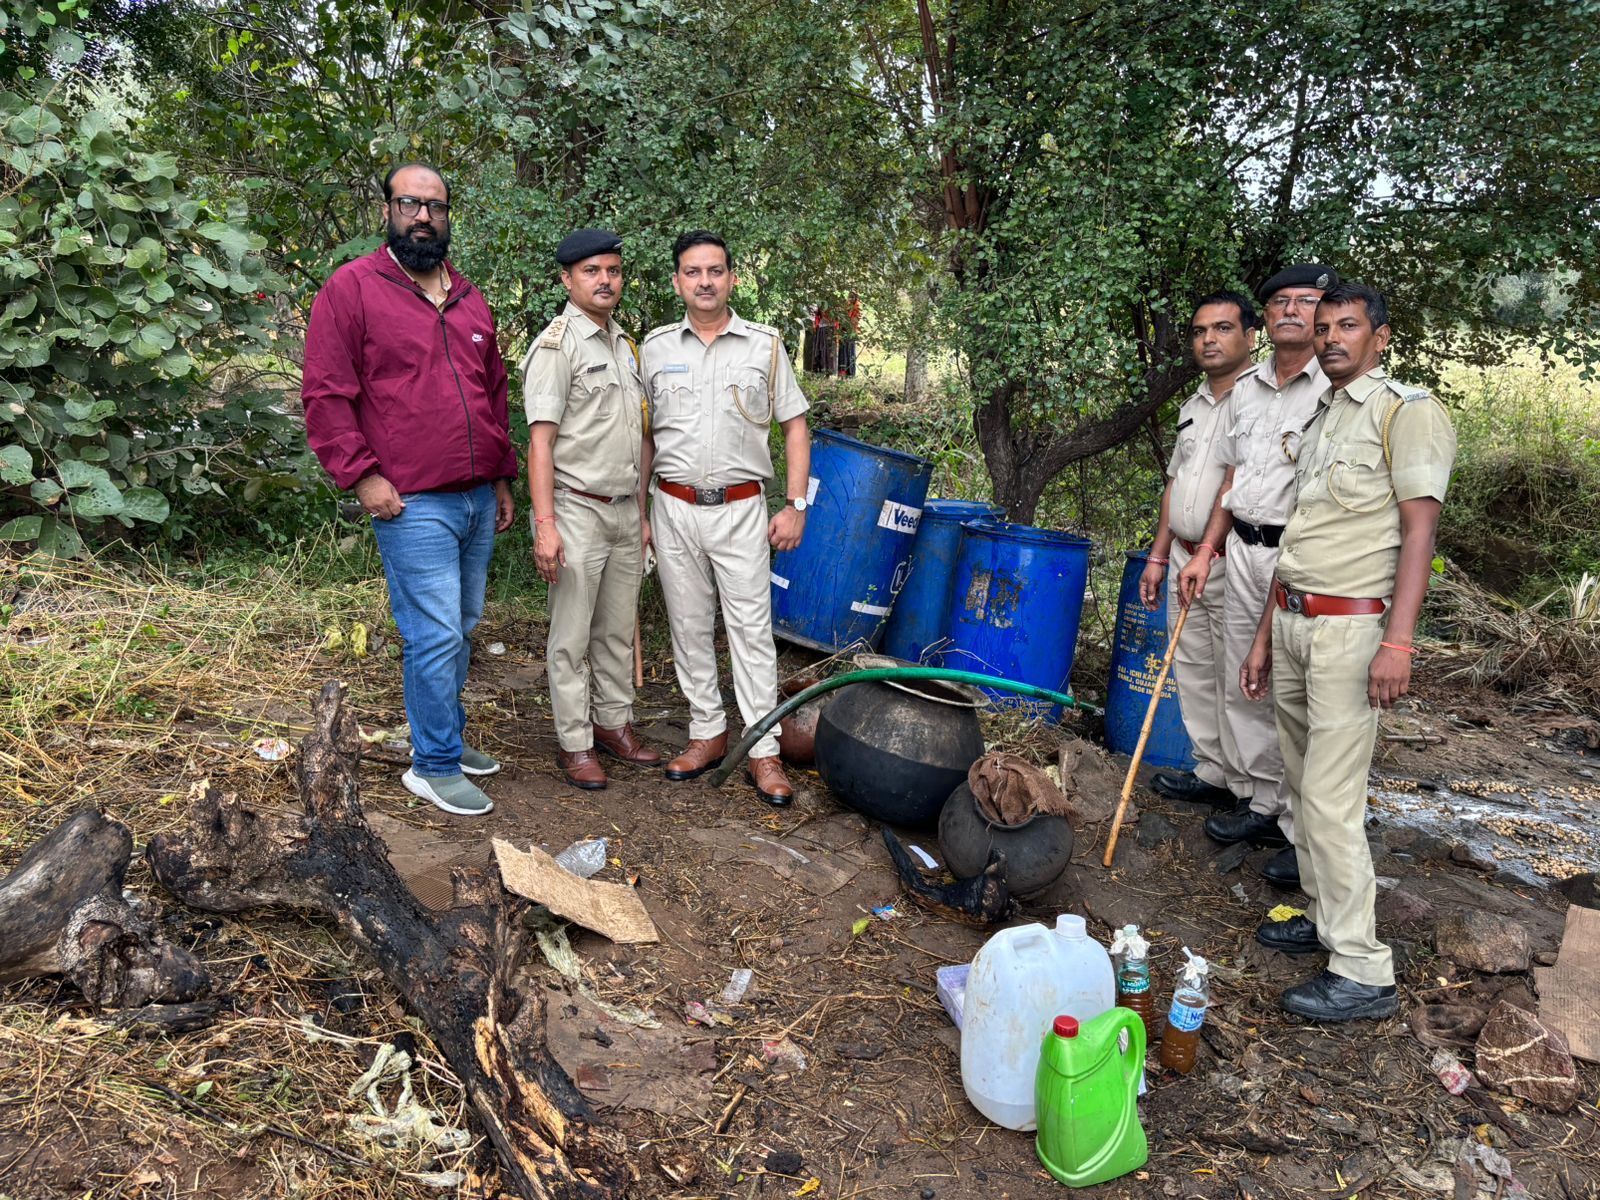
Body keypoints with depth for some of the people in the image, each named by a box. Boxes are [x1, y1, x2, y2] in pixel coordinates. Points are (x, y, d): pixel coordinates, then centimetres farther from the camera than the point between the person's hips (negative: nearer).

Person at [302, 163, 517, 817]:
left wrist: (503, 479, 19)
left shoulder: (469, 299, 17)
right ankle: (434, 766, 9)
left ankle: (445, 738, 29)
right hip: (413, 505, -6)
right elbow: (324, 395, -7)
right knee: (436, 635, -5)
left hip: (478, 500, 7)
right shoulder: (351, 288, -3)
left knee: (461, 630, 14)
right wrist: (363, 475, -14)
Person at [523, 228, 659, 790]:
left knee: (618, 629, 14)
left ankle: (614, 724, 27)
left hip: (625, 511, 7)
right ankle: (574, 743, 12)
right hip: (577, 511, -7)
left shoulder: (625, 344, 15)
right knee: (571, 638, 1)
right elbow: (540, 440, -15)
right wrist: (545, 524, -22)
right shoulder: (556, 345, -9)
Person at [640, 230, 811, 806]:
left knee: (751, 629, -2)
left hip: (740, 509, -2)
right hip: (674, 508, 2)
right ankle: (708, 733, 22)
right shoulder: (656, 346, 6)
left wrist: (796, 505, -3)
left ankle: (764, 751, 4)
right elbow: (644, 434, 11)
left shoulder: (765, 345, 2)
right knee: (689, 627, 9)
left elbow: (795, 427, 4)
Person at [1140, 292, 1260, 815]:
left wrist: (1210, 550, -21)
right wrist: (1159, 557, 20)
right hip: (1185, 559, 8)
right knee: (1193, 671, 14)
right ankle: (1212, 771, 26)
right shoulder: (1193, 406, 16)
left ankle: (1250, 791, 8)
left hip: (1234, 566, -8)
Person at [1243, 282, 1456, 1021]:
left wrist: (1399, 640, -23)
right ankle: (1324, 917, 26)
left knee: (1331, 797, -10)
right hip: (1294, 622, 8)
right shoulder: (1319, 422, 20)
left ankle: (1363, 972, -2)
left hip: (1351, 628, -8)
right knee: (1304, 786, 12)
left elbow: (1419, 529, -13)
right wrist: (1264, 638, 19)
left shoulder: (1408, 412, -5)